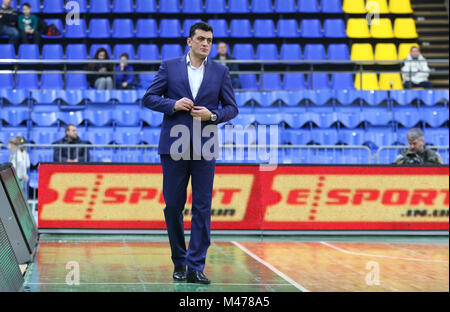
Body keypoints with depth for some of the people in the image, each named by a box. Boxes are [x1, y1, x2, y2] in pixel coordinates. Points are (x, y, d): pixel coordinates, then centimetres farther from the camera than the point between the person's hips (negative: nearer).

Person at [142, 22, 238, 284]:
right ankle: (179, 263, 20)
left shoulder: (220, 72, 7)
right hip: (174, 147, 0)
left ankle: (196, 267, 1)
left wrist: (213, 115, -10)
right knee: (173, 207, 4)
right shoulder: (169, 67, 5)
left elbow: (232, 108, 9)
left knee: (202, 209, -2)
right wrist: (173, 104, -12)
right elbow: (149, 98, 4)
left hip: (205, 149, 0)